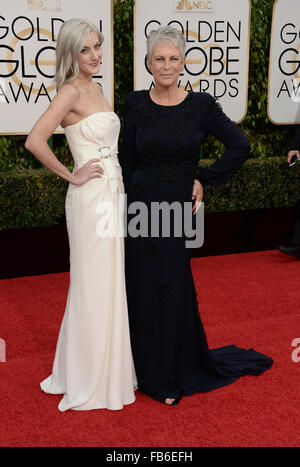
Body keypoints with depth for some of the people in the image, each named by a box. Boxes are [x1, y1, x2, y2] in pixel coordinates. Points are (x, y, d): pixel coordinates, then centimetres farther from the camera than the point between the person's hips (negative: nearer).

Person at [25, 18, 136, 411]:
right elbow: (34, 141, -25)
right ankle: (88, 382, 16)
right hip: (90, 199, -9)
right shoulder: (71, 91, -13)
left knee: (111, 284, 16)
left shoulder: (95, 89, 13)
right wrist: (72, 176, -16)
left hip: (112, 195, 9)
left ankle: (110, 368, 32)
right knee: (93, 287, 1)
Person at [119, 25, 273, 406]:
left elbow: (240, 147, -1)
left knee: (174, 290, 7)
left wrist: (205, 180, -5)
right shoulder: (135, 104, 0)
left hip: (179, 207, -1)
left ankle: (170, 376, 27)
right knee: (144, 290, 8)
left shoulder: (201, 105, -4)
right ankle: (151, 370, 29)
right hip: (141, 207, 1)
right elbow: (127, 162, 4)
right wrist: (122, 213, 1)